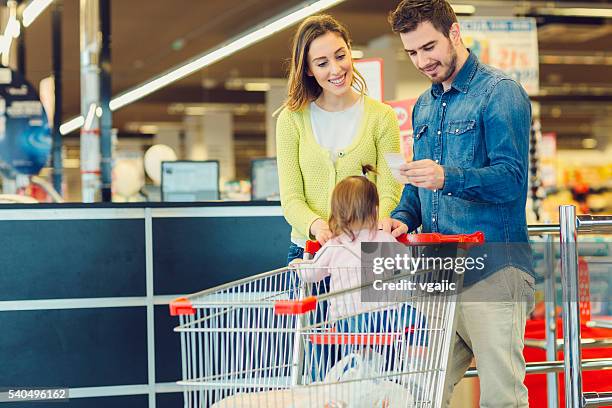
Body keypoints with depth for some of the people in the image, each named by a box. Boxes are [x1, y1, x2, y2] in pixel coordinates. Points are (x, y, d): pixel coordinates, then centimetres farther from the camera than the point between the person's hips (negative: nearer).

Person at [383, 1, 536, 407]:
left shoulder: (500, 92, -4)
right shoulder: (424, 106, 19)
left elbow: (511, 178, -14)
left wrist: (447, 178, -30)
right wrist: (403, 217, 5)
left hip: (492, 271, -7)